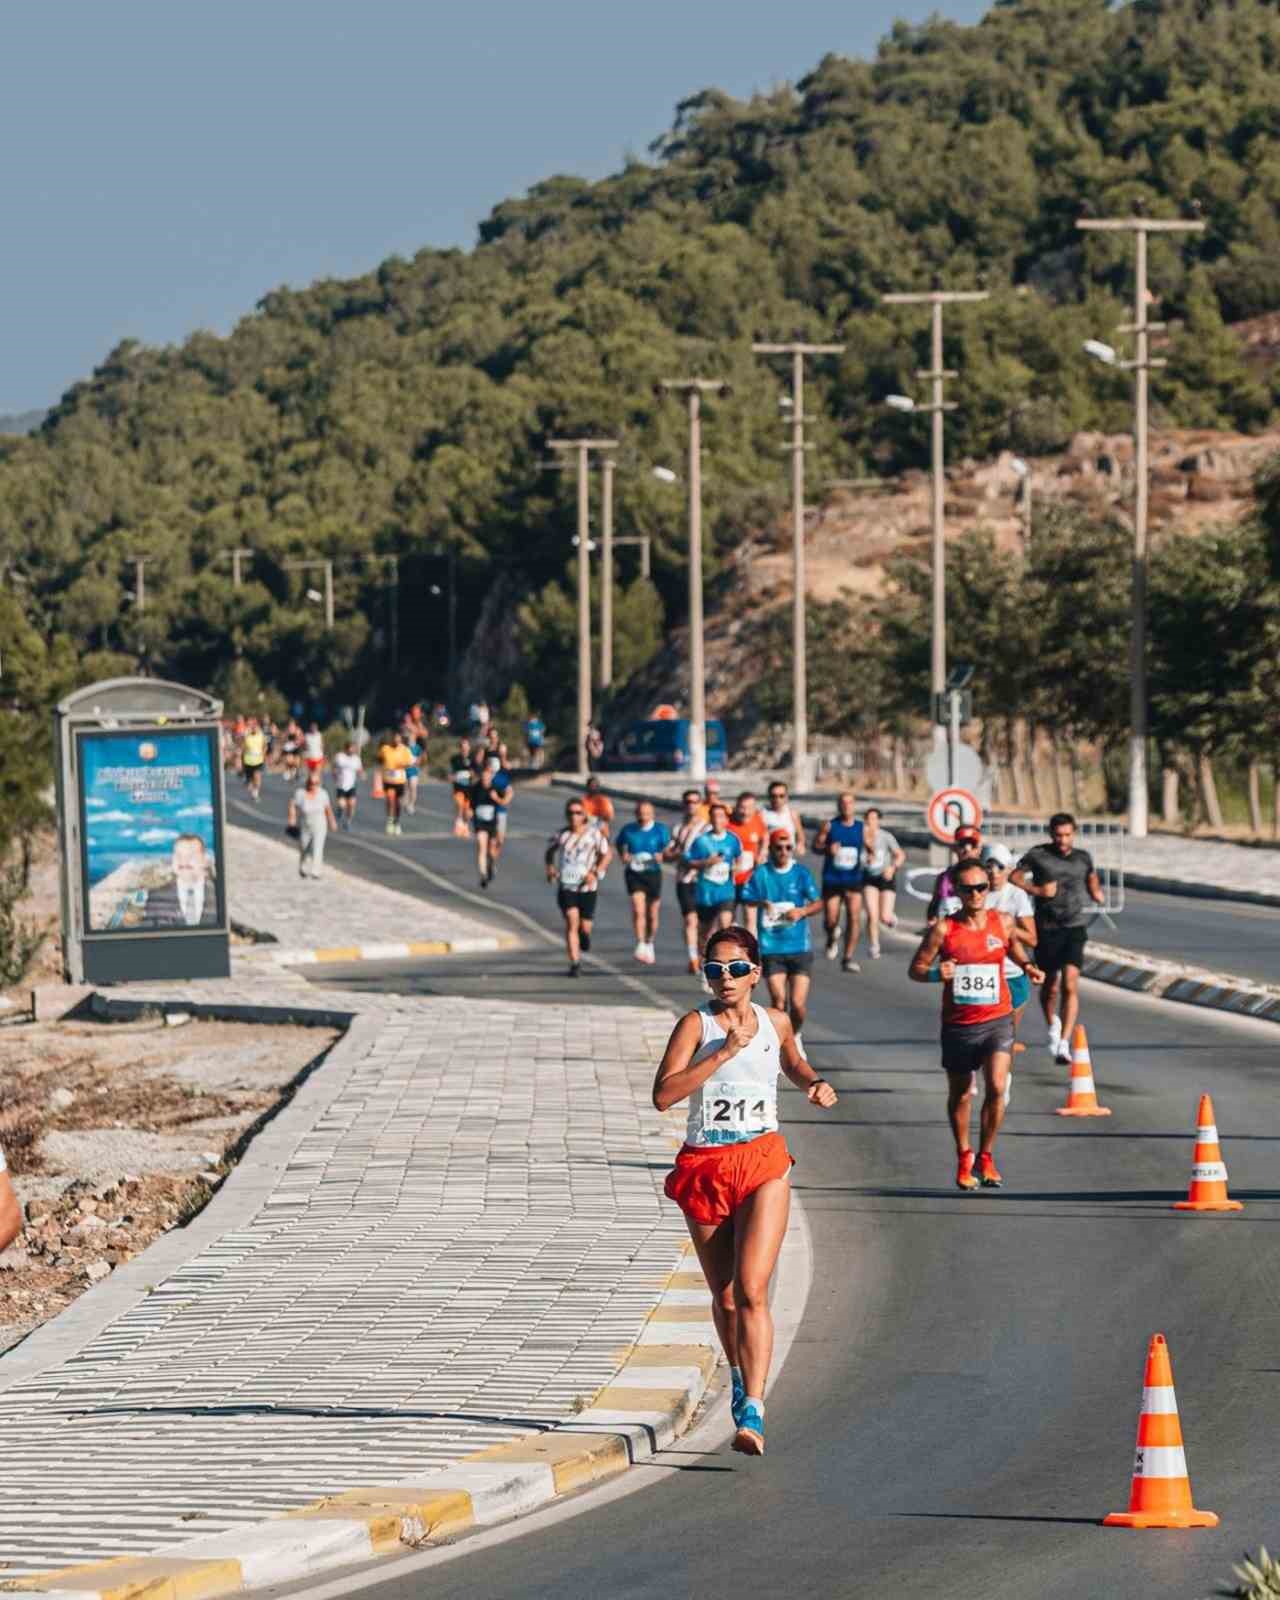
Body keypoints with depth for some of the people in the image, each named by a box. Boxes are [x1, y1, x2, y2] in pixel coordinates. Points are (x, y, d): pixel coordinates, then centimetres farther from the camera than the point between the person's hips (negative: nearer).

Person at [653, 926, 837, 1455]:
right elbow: (663, 1095, -20)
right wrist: (723, 1053, -23)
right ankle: (740, 1380, 39)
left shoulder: (774, 1023, 5)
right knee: (724, 1296, 12)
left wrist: (815, 1085, 8)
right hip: (704, 1168, 0)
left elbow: (793, 1062, 30)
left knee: (751, 1291, -15)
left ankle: (752, 1412, -21)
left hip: (763, 1164, 0)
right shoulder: (696, 1025, -5)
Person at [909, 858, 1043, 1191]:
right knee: (960, 1095, 13)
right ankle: (963, 1158, 34)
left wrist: (1028, 967, 4)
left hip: (997, 1020, 0)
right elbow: (915, 969, -3)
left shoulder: (1003, 923, 0)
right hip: (958, 1024, 0)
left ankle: (986, 1156, 4)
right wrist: (936, 974, -23)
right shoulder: (943, 930, -8)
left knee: (997, 1088, -16)